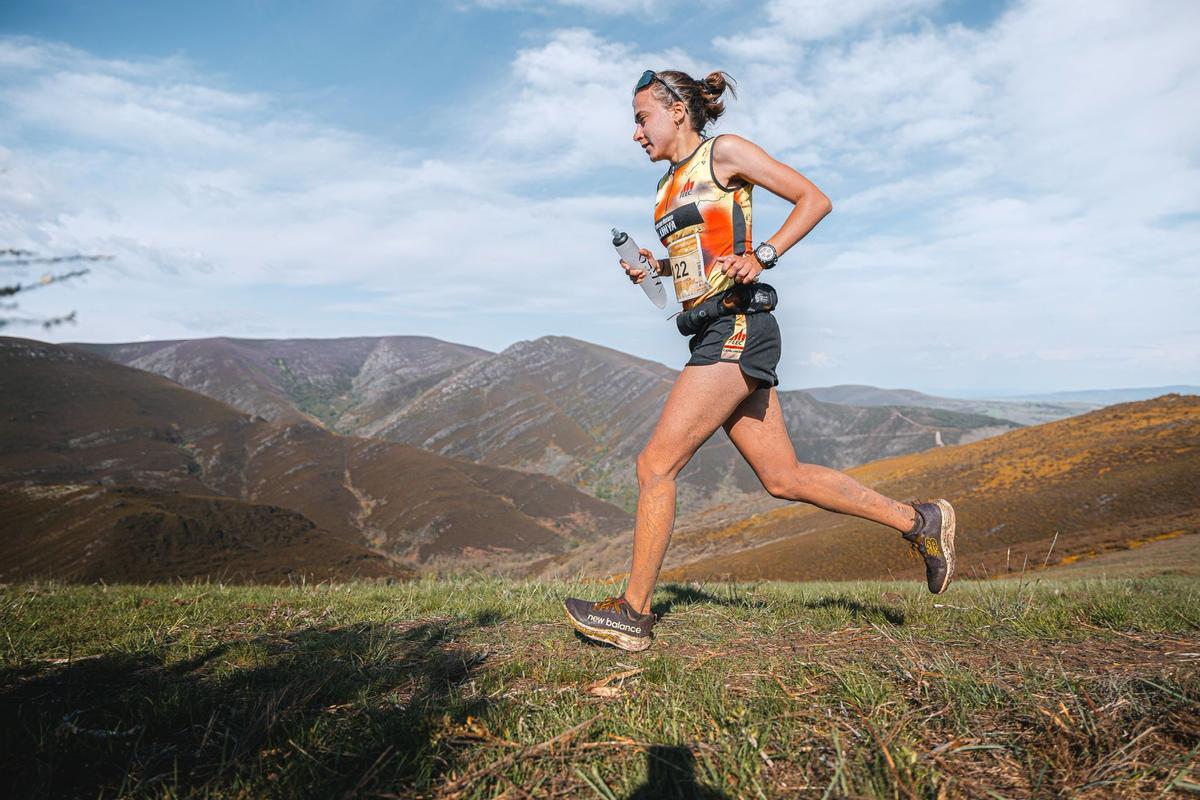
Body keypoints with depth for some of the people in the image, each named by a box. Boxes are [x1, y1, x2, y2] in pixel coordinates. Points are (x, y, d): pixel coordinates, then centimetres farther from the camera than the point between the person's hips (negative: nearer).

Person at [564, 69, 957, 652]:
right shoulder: (670, 186, 22)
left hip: (737, 328, -9)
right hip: (715, 337, 9)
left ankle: (632, 614, 0)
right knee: (783, 477, 8)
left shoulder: (724, 151, 0)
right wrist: (654, 266, 15)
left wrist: (761, 256, -14)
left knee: (654, 464, -11)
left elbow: (814, 200, -1)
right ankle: (920, 521, 21)